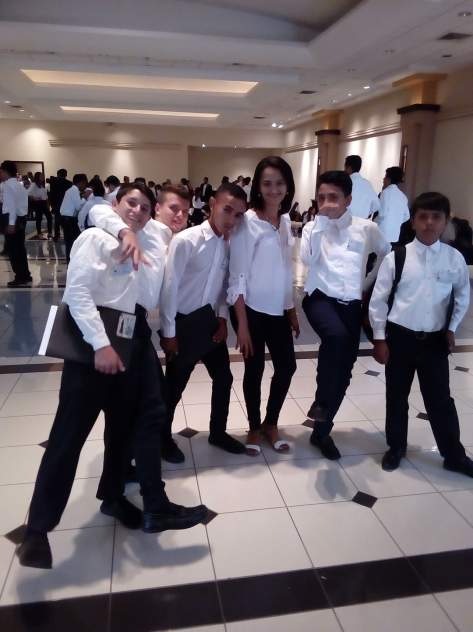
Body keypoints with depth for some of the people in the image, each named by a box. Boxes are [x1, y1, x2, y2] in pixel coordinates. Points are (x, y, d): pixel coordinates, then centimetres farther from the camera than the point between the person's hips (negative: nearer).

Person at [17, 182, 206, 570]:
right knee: (70, 432, -3)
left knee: (123, 425, 16)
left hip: (132, 340, 7)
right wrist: (100, 344, -20)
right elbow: (77, 293, -14)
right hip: (94, 339, -7)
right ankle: (38, 529, 9)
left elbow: (150, 300, 6)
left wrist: (140, 254, 0)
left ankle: (113, 495, 38)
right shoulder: (95, 238, -3)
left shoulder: (148, 251, 17)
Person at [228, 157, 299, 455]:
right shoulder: (247, 222, -14)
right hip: (252, 309, -6)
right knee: (254, 370, 7)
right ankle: (254, 428, 29)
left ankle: (271, 424, 33)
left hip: (279, 309, 6)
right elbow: (237, 277, -15)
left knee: (287, 366, 11)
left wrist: (293, 310, 12)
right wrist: (242, 324, -17)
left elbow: (287, 271, 11)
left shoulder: (286, 221, 5)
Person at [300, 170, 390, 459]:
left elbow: (387, 255, 21)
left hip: (351, 304, 3)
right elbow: (308, 259, -15)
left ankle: (322, 431, 23)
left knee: (344, 372, 5)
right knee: (336, 336, -37)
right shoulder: (314, 227, 4)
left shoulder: (366, 228, 7)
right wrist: (321, 221, -13)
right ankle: (322, 402, -16)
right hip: (320, 298, -3)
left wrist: (368, 282, 14)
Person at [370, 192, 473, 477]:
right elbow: (378, 300, -4)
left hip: (435, 340, 1)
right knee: (397, 396, 12)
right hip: (400, 337, -1)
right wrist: (380, 339, -5)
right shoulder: (396, 258, -9)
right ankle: (396, 448, 33)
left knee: (440, 399, 11)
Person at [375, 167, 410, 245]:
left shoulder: (386, 192, -8)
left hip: (383, 233, -6)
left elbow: (382, 214, -15)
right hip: (395, 234, 7)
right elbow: (406, 216, 15)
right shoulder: (402, 195, 11)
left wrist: (374, 222, 0)